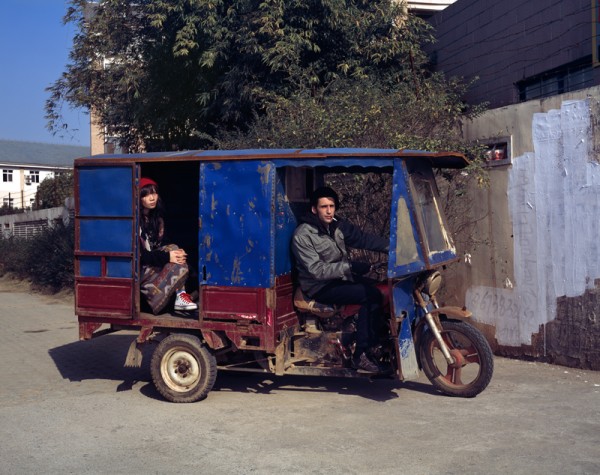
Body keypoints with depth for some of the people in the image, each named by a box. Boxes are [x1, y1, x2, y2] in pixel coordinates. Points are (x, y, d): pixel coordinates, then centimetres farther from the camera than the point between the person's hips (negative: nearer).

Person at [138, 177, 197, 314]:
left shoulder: (157, 216, 6)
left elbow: (161, 243, 9)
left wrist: (175, 253, -14)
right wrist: (167, 257, -28)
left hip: (152, 263, 8)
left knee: (173, 250, -17)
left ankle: (181, 297, -23)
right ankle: (180, 295, -18)